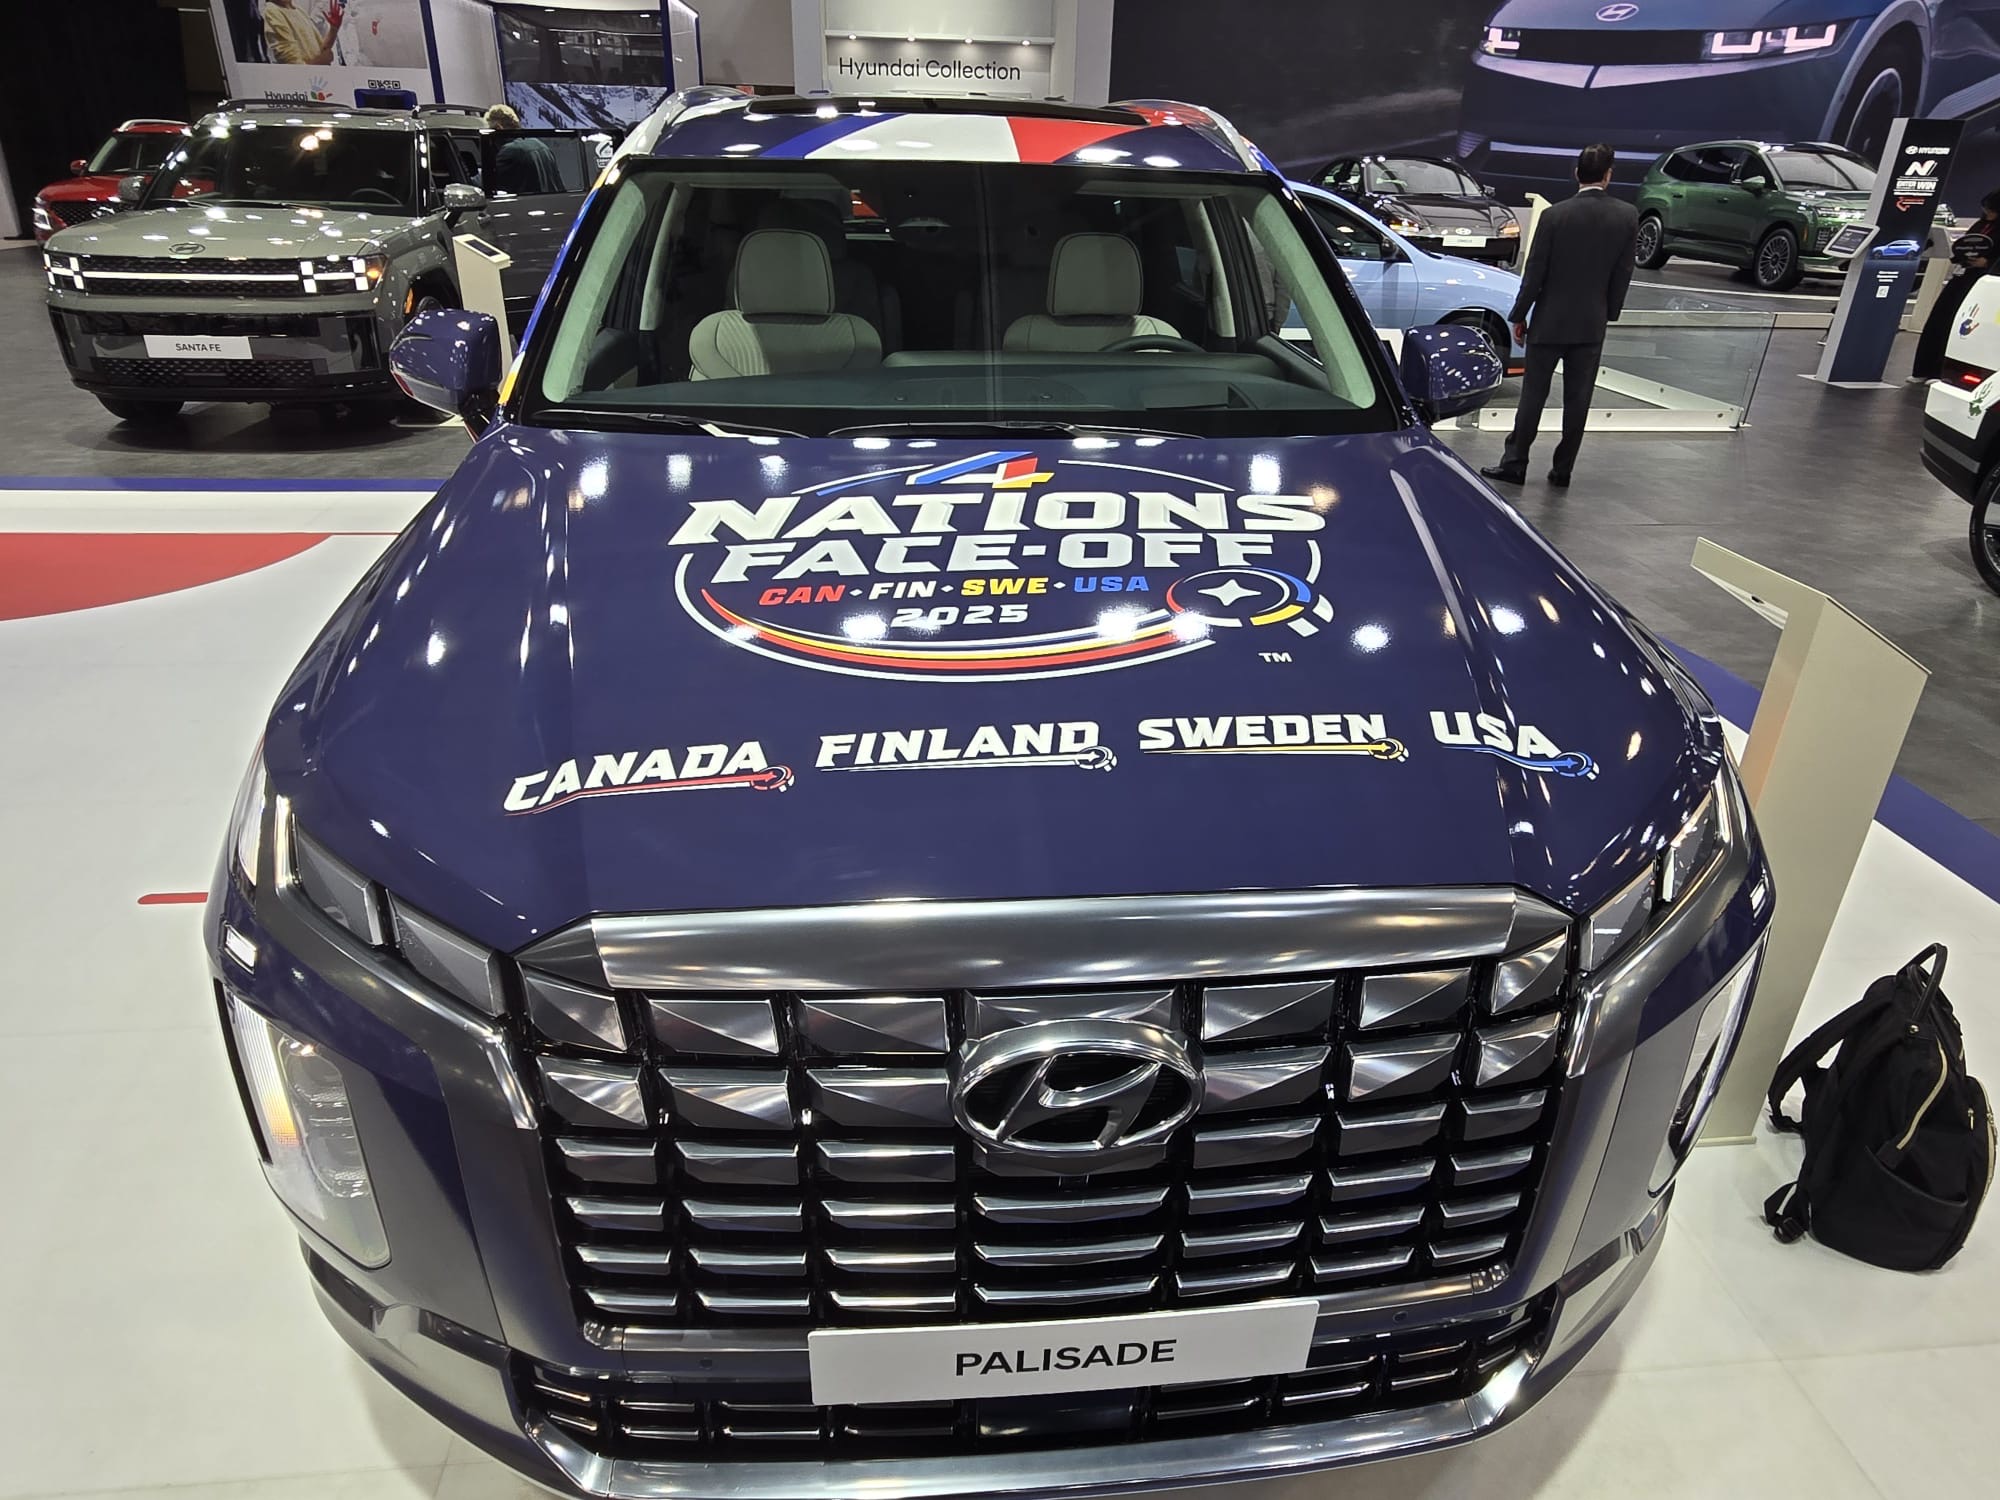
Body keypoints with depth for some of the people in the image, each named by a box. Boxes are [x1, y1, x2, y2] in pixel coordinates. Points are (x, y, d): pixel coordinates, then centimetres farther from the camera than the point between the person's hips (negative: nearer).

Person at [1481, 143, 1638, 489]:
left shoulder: (1555, 215, -11)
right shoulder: (1627, 216, -3)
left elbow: (1535, 272, -9)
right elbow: (1624, 272, 2)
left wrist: (1519, 316, 1)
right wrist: (1609, 312, 14)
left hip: (1550, 321, -2)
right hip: (1593, 323, 2)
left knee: (1533, 394, 5)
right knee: (1577, 399, 8)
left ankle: (1515, 463, 7)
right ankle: (1563, 469, 13)